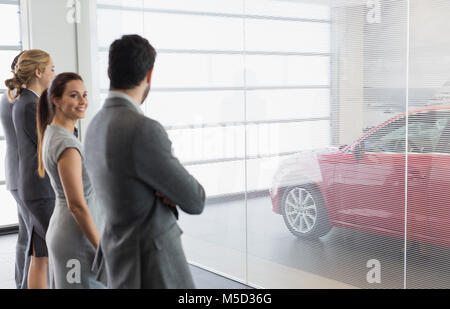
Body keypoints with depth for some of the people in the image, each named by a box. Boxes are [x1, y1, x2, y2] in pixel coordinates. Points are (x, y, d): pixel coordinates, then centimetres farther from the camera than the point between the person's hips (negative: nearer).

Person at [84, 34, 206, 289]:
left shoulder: (97, 127, 5)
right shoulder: (143, 131, -25)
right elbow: (195, 201, -16)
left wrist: (168, 191, -6)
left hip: (123, 257, 9)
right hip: (151, 270, -9)